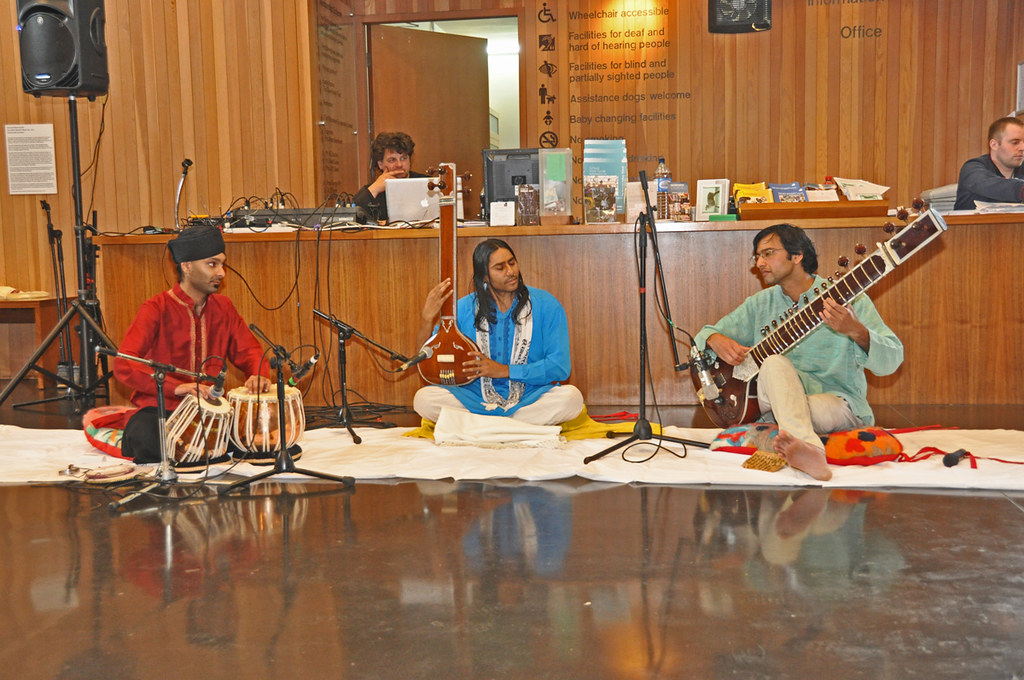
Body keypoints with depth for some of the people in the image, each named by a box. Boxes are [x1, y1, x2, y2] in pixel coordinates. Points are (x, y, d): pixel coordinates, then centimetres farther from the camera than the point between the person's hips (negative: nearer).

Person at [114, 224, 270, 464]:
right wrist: (177, 387, -33)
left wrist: (259, 375, -10)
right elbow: (124, 365, -20)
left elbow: (249, 350, 15)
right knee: (148, 442, -37)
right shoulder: (157, 309, -10)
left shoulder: (223, 307, 9)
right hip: (160, 410, -5)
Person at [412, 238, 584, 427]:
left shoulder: (546, 305, -1)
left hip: (531, 398, -1)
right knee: (423, 397, -24)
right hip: (477, 399, 1)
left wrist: (504, 370, -11)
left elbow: (560, 367, -6)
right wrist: (426, 319, -10)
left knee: (570, 396, -32)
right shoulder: (463, 309, 4)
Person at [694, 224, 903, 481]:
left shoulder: (847, 299, -2)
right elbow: (705, 336, 16)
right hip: (778, 402, 4)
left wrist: (855, 330, -31)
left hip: (837, 402, -4)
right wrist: (715, 340, -10)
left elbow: (891, 361, -11)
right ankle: (809, 448, -51)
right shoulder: (761, 303, 12)